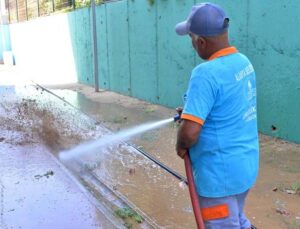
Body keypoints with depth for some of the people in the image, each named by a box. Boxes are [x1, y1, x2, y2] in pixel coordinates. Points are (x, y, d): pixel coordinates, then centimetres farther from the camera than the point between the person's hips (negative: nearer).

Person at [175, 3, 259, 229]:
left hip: (220, 171, -8)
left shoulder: (206, 73, -26)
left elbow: (190, 133, -30)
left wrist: (181, 146, -9)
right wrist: (193, 110, 20)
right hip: (246, 163, 8)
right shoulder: (243, 61, 2)